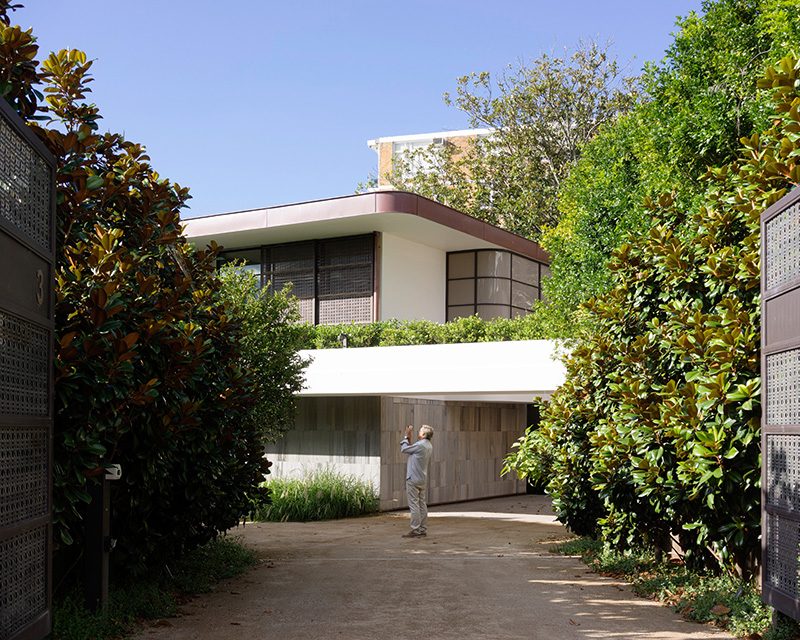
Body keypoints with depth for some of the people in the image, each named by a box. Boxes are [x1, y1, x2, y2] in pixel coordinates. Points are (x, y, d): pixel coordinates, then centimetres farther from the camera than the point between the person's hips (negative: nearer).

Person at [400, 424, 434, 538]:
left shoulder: (420, 445, -20)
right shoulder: (429, 446, 9)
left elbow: (404, 449, -8)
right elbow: (411, 449, 16)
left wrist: (407, 437, 3)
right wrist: (409, 438, 16)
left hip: (413, 479, -9)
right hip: (423, 479, 9)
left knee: (414, 505, -6)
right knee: (422, 504, 10)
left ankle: (415, 530, -6)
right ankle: (423, 529, 12)